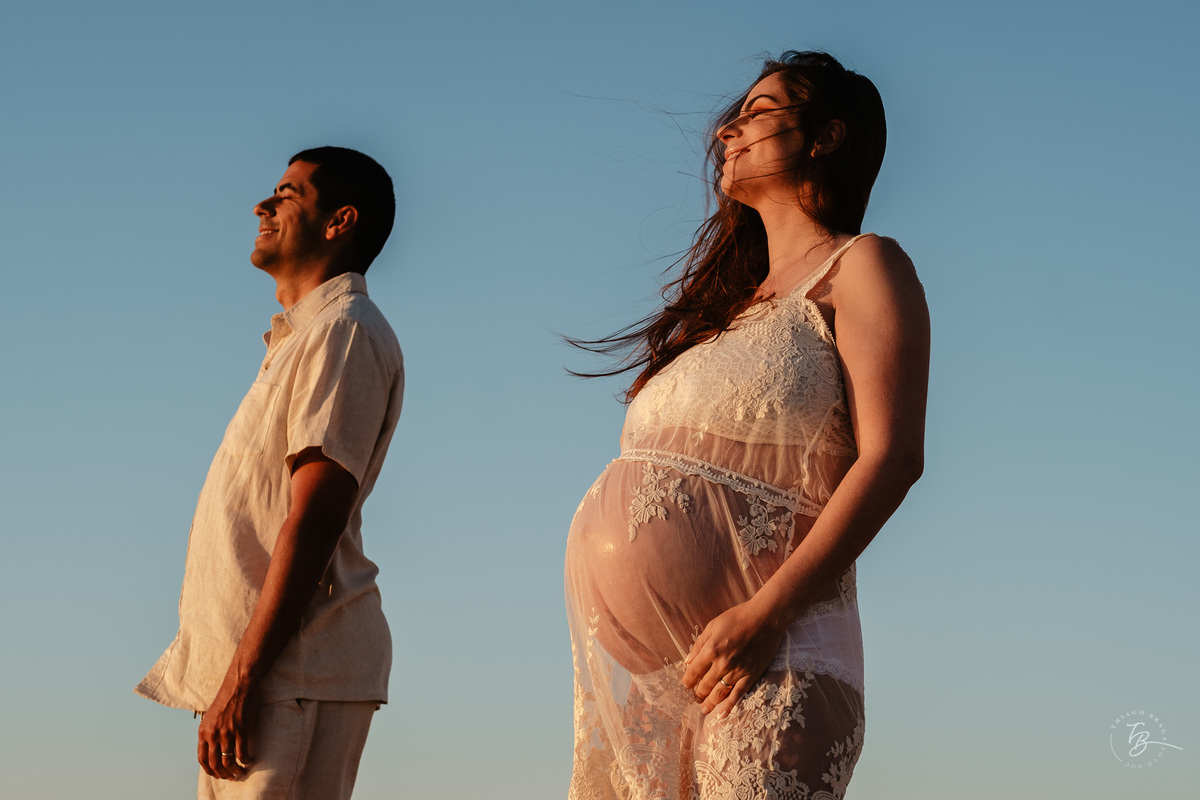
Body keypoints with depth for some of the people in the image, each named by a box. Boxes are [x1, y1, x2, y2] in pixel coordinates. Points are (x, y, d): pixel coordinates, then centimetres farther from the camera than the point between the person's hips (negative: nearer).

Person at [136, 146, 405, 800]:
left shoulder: (345, 333, -8)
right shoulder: (303, 338, 24)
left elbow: (314, 522, -18)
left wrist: (243, 678, -22)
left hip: (291, 674, -10)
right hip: (254, 669, 10)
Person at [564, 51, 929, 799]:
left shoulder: (863, 267, 3)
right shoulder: (733, 302, 27)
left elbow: (892, 456, -10)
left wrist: (767, 613, -19)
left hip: (753, 666, -7)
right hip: (632, 667, 8)